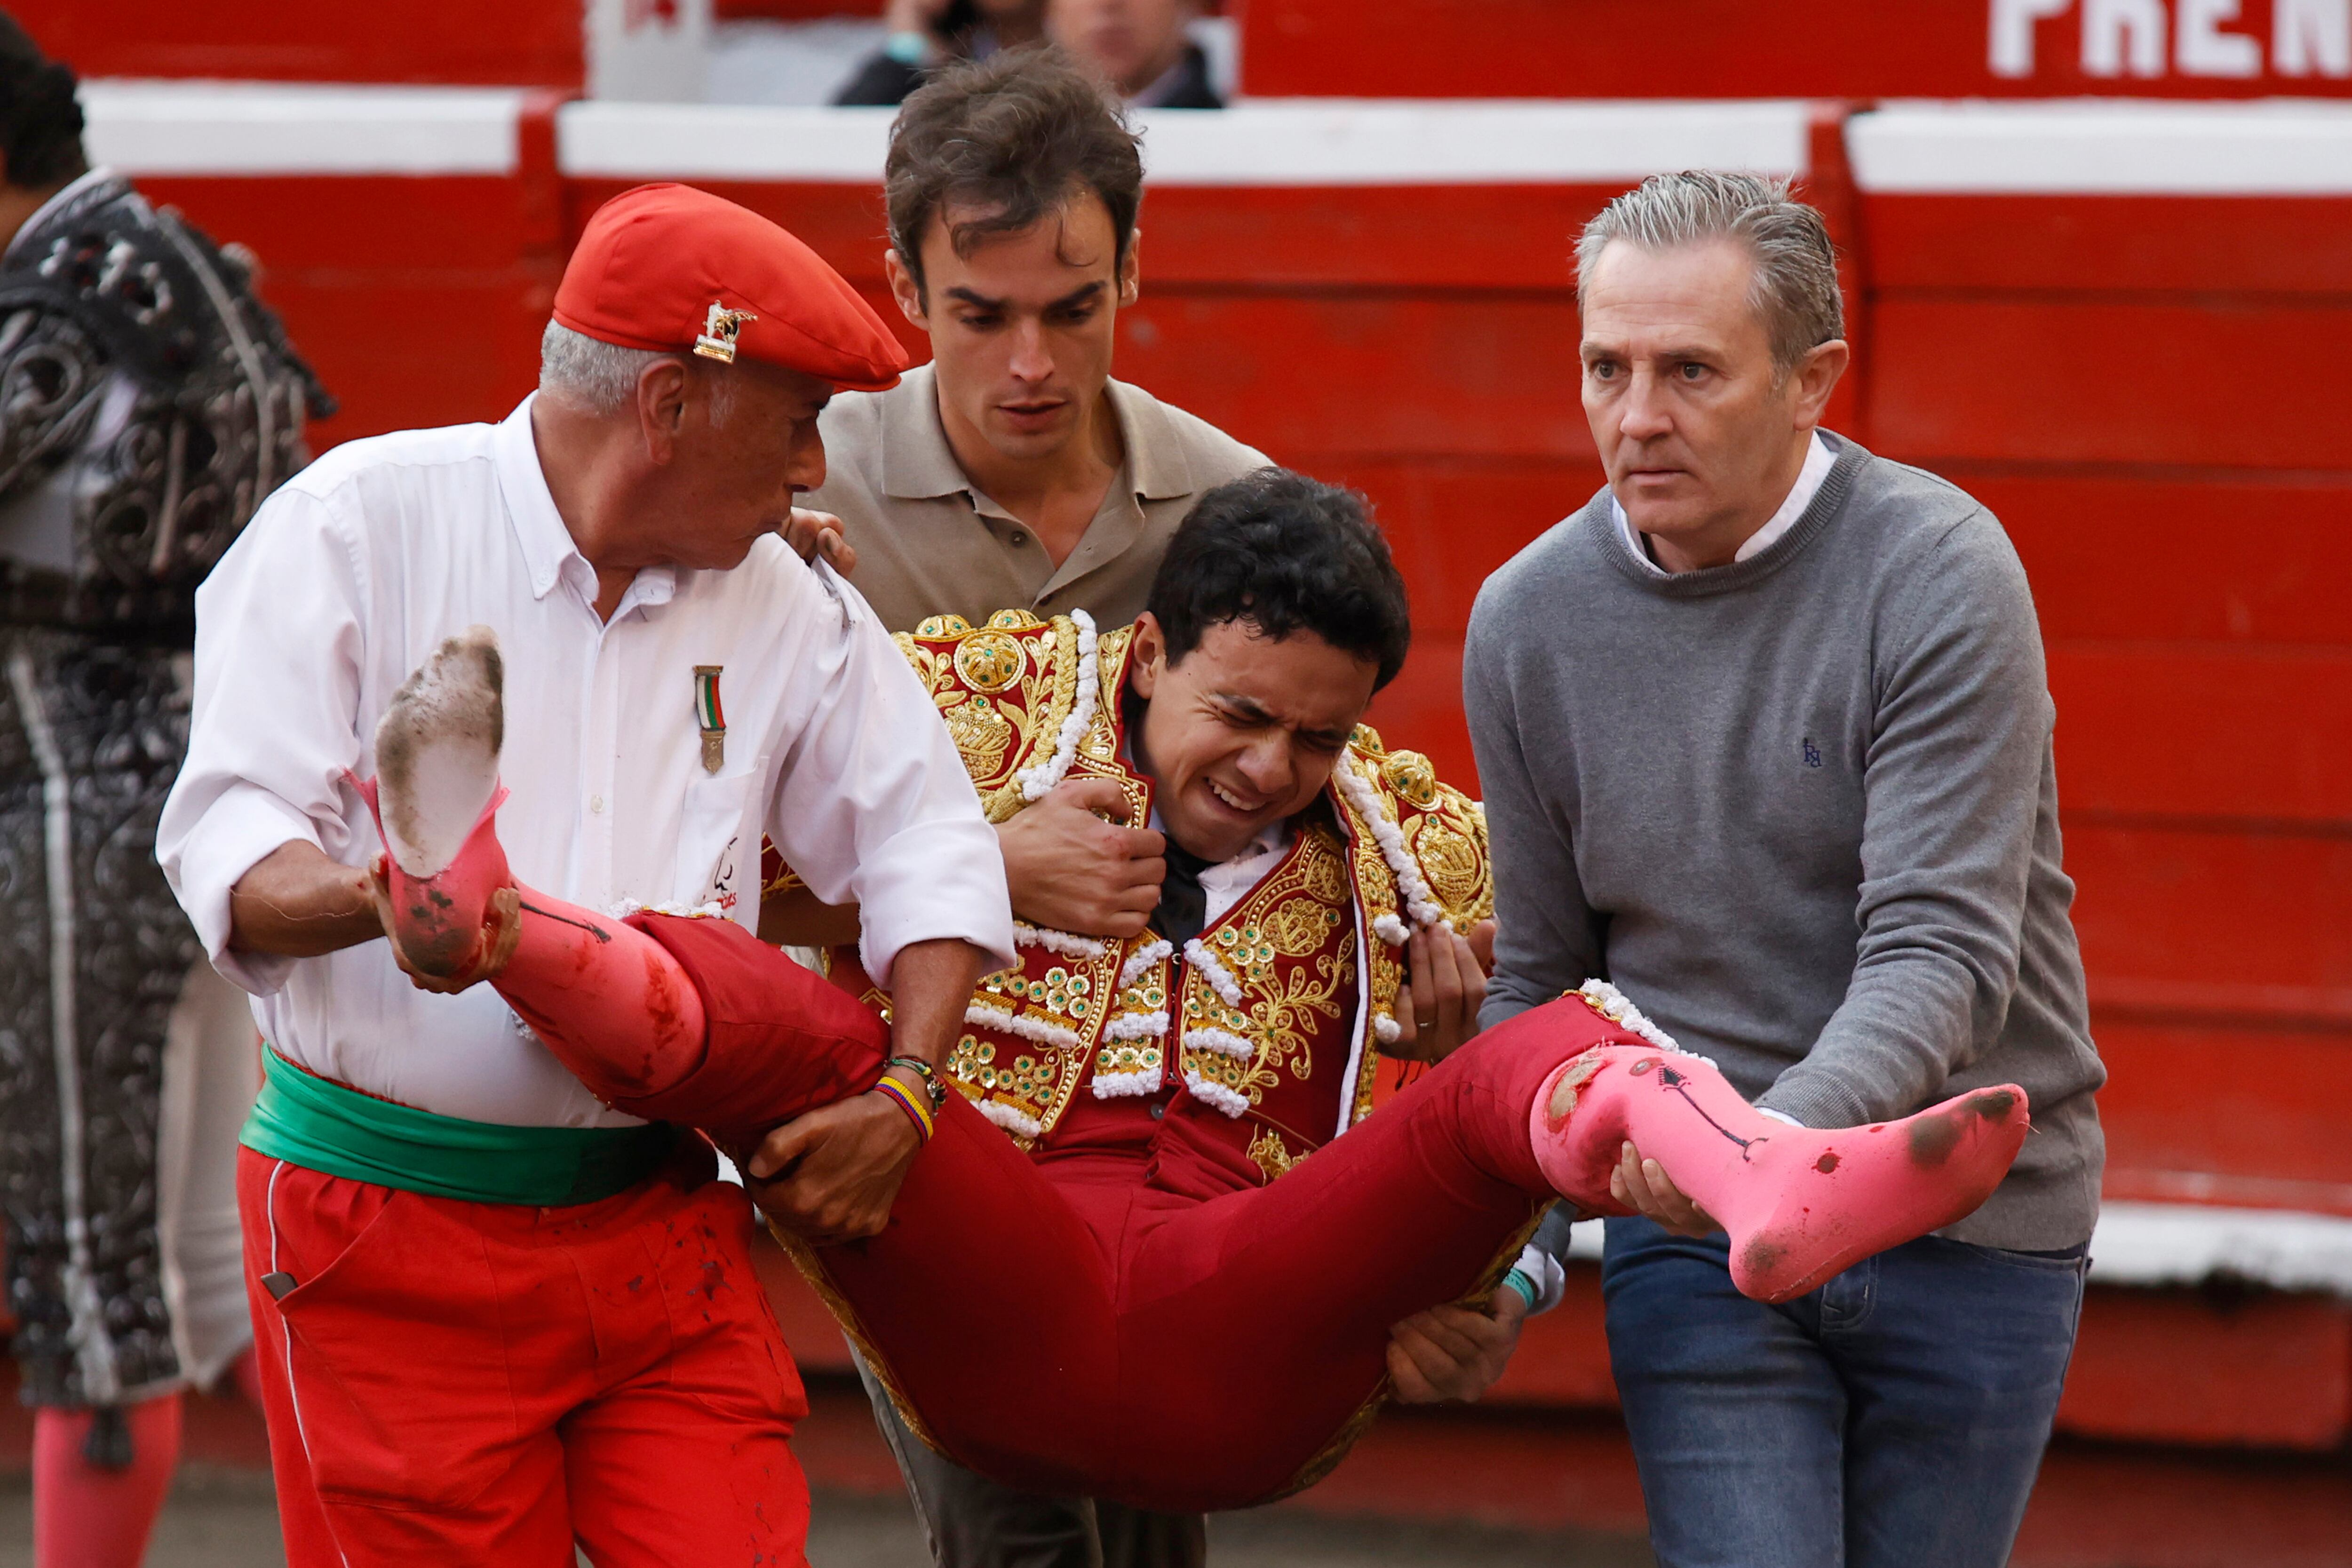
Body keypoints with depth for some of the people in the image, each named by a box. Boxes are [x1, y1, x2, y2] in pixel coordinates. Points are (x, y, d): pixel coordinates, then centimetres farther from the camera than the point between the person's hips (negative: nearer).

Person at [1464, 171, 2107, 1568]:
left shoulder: (1939, 573, -13)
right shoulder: (1530, 621, 1)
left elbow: (1942, 957, -20)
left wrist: (1775, 1140, -37)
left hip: (1971, 1223, -2)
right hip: (1696, 1244, 2)